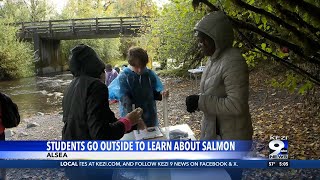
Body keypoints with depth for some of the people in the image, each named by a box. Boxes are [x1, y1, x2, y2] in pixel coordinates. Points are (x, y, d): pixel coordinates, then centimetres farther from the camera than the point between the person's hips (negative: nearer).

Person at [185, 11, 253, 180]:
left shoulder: (233, 62, -24)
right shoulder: (214, 58, 5)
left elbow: (236, 105, -28)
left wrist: (200, 101, -24)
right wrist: (197, 101, -3)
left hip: (231, 136, -9)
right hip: (213, 131, 9)